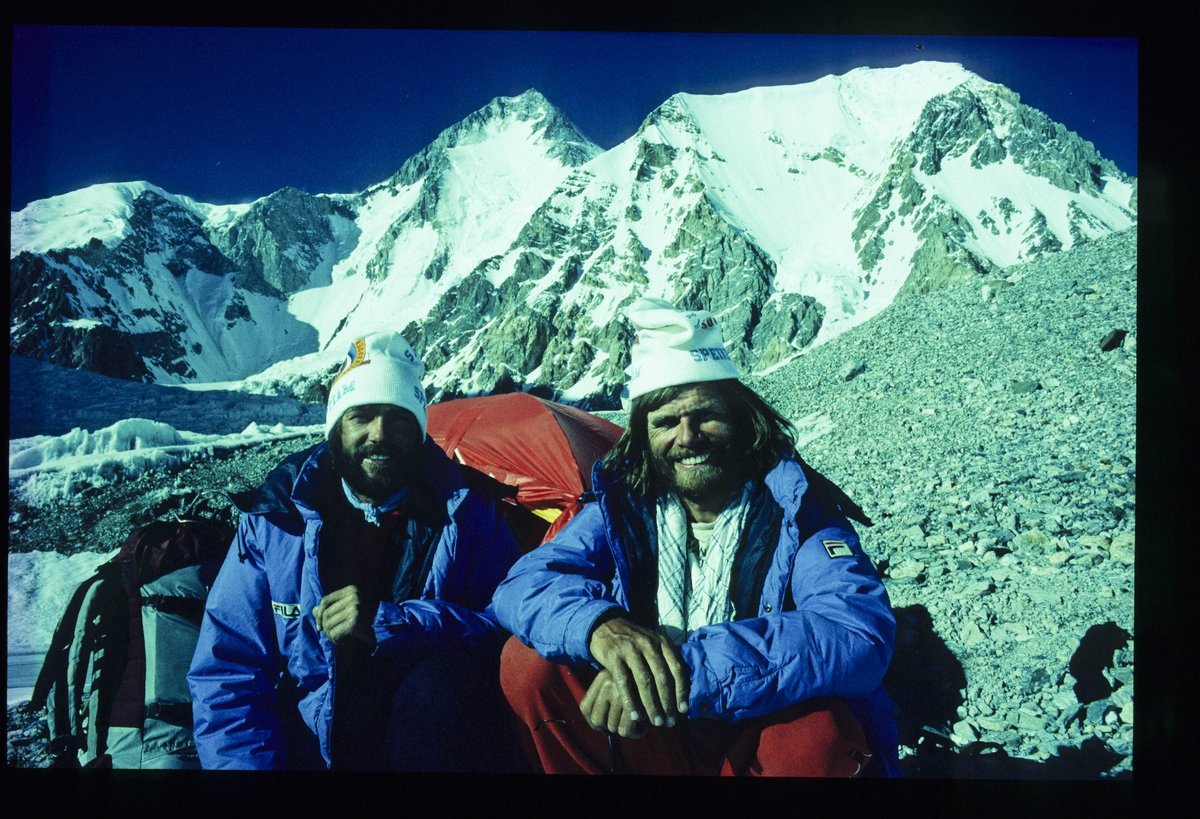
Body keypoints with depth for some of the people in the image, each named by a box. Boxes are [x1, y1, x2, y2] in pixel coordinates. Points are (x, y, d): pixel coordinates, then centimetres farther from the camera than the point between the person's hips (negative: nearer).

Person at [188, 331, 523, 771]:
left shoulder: (467, 516, 1)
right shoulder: (273, 523, 3)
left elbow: (508, 627, -10)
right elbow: (227, 672, 1)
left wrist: (390, 623, -21)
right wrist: (249, 761, -16)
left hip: (430, 735, 0)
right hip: (312, 746, 1)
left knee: (444, 681, -32)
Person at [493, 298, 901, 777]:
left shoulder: (794, 509, -15)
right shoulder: (623, 506, -4)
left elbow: (861, 634, -32)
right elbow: (521, 587, -14)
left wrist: (690, 664, -42)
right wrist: (598, 624, -38)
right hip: (654, 738, 3)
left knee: (815, 733, -35)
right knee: (529, 663, -16)